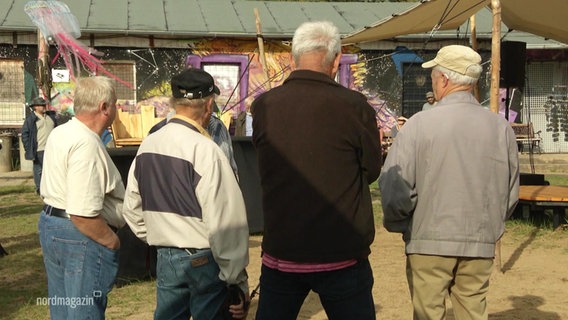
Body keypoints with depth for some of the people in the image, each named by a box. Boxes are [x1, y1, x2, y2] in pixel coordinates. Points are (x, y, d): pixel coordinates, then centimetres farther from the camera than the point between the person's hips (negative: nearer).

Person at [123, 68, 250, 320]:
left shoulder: (147, 146, 3)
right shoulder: (204, 150, -18)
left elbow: (132, 209, 11)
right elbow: (225, 222, -20)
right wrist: (237, 279, -14)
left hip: (165, 259, 6)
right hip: (204, 261, -6)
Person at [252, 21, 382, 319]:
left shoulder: (262, 106, -5)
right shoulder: (354, 106, -12)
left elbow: (268, 170, 6)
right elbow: (372, 170, 0)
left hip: (280, 254, 3)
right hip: (342, 257, -2)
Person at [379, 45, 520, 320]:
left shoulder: (419, 124, -10)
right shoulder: (500, 127, 1)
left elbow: (394, 187, -12)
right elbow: (511, 193, 8)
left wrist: (397, 224, 6)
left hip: (429, 242, -3)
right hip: (480, 246, 4)